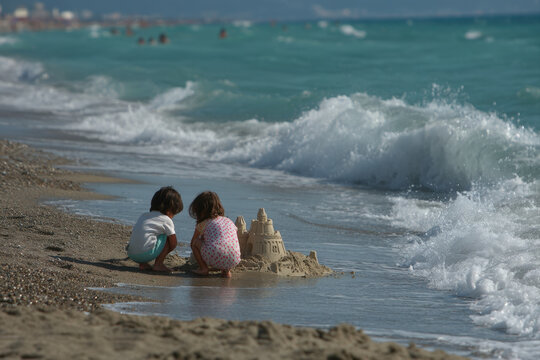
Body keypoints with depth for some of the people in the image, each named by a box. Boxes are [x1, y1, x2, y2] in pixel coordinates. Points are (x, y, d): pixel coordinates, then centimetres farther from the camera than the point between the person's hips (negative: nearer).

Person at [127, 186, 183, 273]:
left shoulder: (144, 215, 23)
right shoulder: (167, 220, 3)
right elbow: (173, 244, 5)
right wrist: (162, 254, 25)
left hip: (131, 254, 7)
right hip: (146, 254, -7)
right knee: (168, 237, 7)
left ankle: (142, 264, 18)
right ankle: (158, 265, 6)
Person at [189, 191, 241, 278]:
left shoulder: (202, 224, 16)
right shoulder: (229, 222, 27)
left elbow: (192, 244, 30)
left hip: (214, 259, -4)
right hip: (233, 261, 4)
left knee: (196, 242, 18)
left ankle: (203, 268, 9)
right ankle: (226, 270, 15)